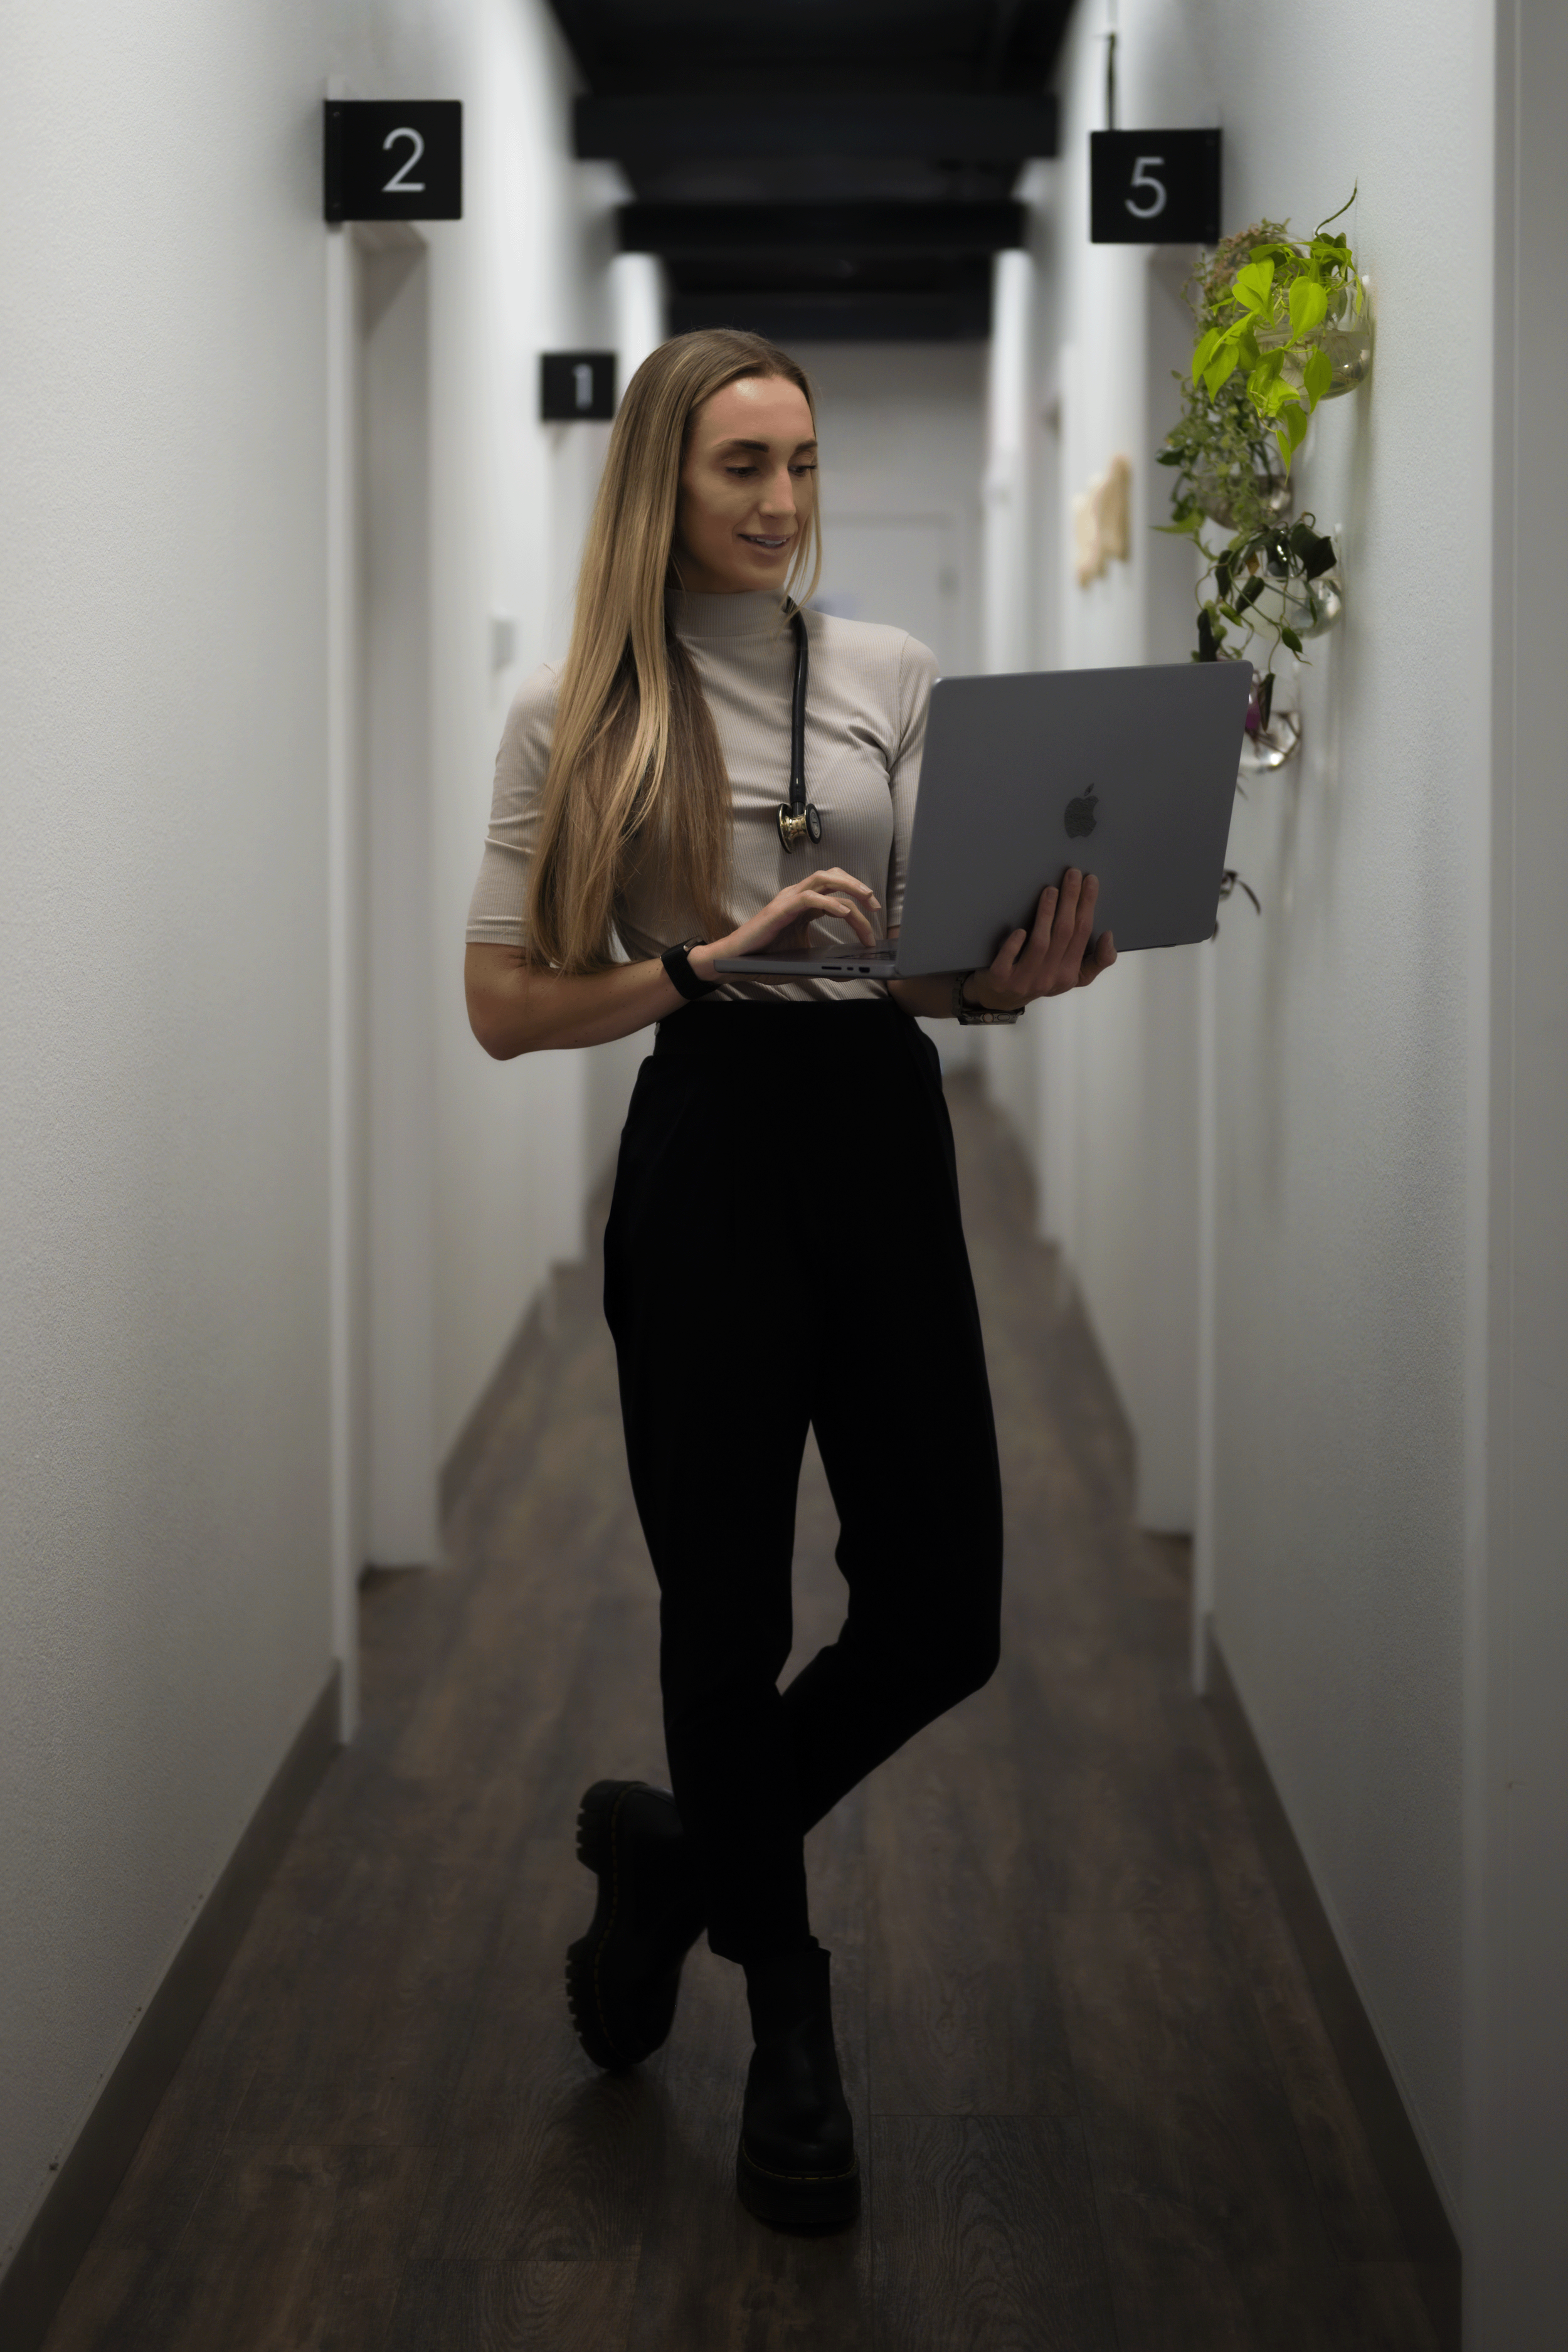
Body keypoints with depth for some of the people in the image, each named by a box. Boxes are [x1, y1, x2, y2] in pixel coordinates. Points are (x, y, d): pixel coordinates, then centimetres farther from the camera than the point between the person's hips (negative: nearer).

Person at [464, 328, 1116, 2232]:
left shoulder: (894, 676, 10)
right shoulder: (575, 713, 0)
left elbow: (957, 947, 14)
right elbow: (506, 1005, -2)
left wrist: (1017, 978, -9)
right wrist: (711, 960, -16)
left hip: (886, 1127, 4)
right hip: (709, 1145, -3)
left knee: (941, 1614, 3)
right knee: (729, 1606, 5)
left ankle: (677, 1848, 31)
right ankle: (786, 2021, 27)